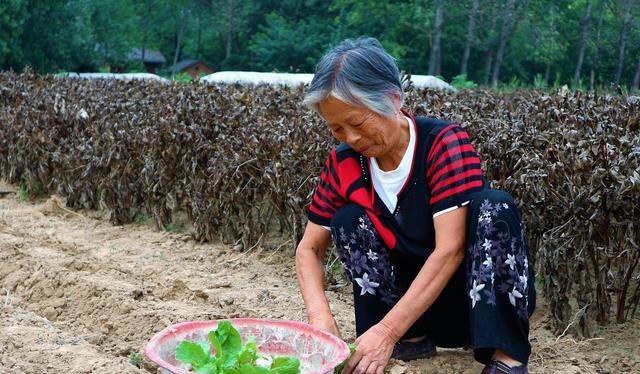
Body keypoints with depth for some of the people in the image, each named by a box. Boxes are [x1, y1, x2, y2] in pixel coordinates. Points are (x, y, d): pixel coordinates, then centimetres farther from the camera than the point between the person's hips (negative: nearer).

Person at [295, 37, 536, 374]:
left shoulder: (444, 143, -22)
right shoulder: (344, 164, -7)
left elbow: (450, 250, -29)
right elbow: (309, 249, -3)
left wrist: (386, 331, -36)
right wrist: (320, 316, -24)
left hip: (486, 294, -4)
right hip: (417, 301, 4)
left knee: (494, 207, -31)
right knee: (348, 221, -15)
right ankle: (412, 337, -10)